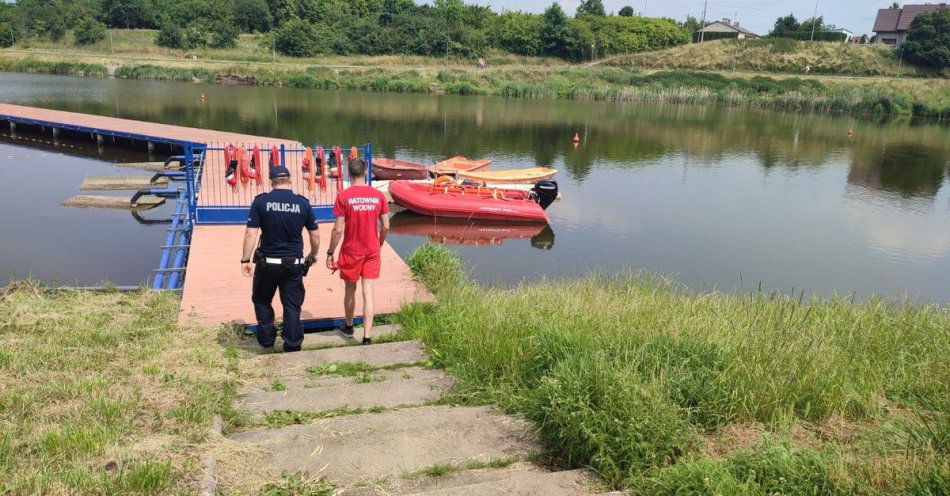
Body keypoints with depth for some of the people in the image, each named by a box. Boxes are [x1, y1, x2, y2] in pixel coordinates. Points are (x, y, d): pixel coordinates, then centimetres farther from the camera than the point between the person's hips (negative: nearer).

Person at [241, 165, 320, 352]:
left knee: (262, 301, 21)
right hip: (294, 263, 1)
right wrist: (313, 255, 21)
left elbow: (250, 233, -9)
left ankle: (267, 339, 28)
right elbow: (315, 235, 4)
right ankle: (293, 345, 16)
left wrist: (245, 259, -1)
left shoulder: (261, 201, -7)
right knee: (292, 305, 11)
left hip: (267, 262, -1)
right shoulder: (303, 203, -2)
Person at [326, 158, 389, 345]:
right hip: (372, 251, 2)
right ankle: (367, 337, 1)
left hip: (351, 251, -2)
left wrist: (330, 253, -2)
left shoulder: (343, 196, -12)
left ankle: (349, 327, 37)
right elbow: (386, 227, 0)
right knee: (368, 291, 3)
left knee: (350, 289, 17)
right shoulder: (378, 195, -4)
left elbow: (338, 229, -12)